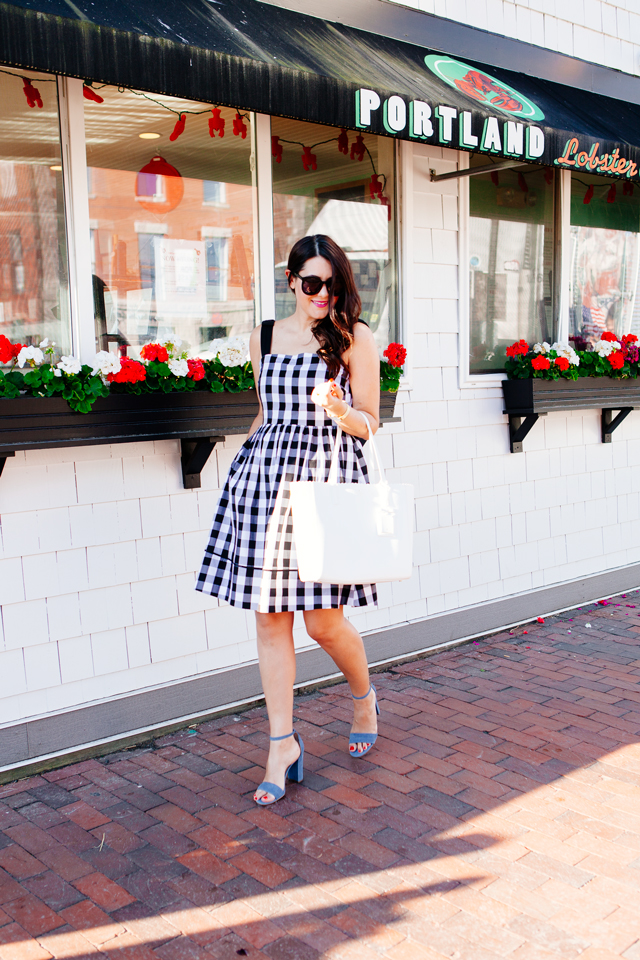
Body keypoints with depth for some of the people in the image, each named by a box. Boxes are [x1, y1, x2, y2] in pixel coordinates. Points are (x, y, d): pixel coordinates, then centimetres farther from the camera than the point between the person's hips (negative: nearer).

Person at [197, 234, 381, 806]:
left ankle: (364, 697, 31)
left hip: (328, 477, -4)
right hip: (265, 478, 4)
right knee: (269, 617, 3)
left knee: (324, 620, -2)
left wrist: (340, 411, -18)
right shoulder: (264, 338, 14)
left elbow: (368, 424, 1)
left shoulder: (355, 338, 2)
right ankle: (283, 743, 16)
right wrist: (244, 463, 23)